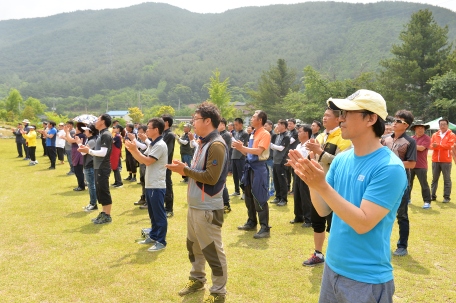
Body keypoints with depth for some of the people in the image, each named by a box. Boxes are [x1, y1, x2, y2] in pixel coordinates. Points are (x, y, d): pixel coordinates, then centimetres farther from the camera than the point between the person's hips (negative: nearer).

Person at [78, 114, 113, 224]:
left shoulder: (106, 135, -15)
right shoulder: (101, 134, 17)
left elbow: (103, 153, -21)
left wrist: (89, 151, -13)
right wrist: (88, 149, 11)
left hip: (103, 168, -10)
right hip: (98, 167, 10)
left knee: (104, 191, -5)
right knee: (100, 191, 15)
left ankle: (107, 216, 3)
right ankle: (104, 213, 25)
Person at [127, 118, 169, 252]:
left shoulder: (160, 145, -15)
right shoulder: (152, 144, 16)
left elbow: (147, 161, -20)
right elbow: (141, 160, 14)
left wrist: (135, 150, -15)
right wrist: (132, 150, 2)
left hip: (157, 186, -10)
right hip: (150, 185, 10)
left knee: (159, 214, -2)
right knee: (152, 213, 19)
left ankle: (161, 241, 5)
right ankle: (153, 236, 30)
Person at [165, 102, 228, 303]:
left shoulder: (216, 145, -18)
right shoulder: (202, 143, 11)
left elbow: (211, 177, -24)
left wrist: (185, 170, -18)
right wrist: (184, 169, 2)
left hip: (208, 208, -10)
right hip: (194, 204, 10)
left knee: (213, 251, 2)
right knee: (194, 245, 22)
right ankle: (197, 279, 41)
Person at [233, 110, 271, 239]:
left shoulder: (265, 134, -10)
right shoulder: (253, 134, 16)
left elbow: (258, 151, -21)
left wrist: (242, 147, -20)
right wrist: (240, 148, -1)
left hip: (258, 167, -9)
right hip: (250, 166, 9)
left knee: (259, 198, -8)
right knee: (249, 196, 16)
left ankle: (265, 228, -2)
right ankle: (252, 223, 29)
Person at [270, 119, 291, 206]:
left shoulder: (286, 136, -10)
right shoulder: (278, 135, 14)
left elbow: (281, 148, -16)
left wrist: (271, 144, -12)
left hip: (281, 162, -8)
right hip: (275, 161, 8)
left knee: (282, 181, -2)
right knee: (276, 180, 13)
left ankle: (284, 199, 6)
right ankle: (278, 197, 24)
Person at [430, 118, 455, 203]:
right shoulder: (435, 135, 13)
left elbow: (449, 145, -12)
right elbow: (431, 145, 3)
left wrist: (438, 145, -18)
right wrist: (434, 146, -19)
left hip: (446, 161, -4)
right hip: (435, 160, 4)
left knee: (447, 179, 1)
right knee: (434, 178, 9)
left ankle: (446, 197, 8)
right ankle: (433, 196, 17)